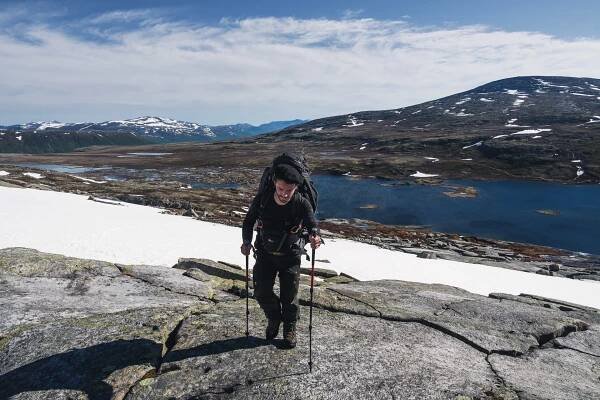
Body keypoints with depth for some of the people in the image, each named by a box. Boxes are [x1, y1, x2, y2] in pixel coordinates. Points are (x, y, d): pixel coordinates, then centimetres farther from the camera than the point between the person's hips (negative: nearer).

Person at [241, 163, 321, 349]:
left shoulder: (302, 204, -22)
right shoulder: (261, 200, -18)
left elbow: (312, 225, -13)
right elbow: (248, 221, -1)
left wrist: (314, 236, -36)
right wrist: (246, 241, -15)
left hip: (290, 256, -1)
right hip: (265, 253, 2)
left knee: (289, 296, 6)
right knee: (261, 292, -1)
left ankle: (289, 328, 33)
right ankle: (273, 319, 31)